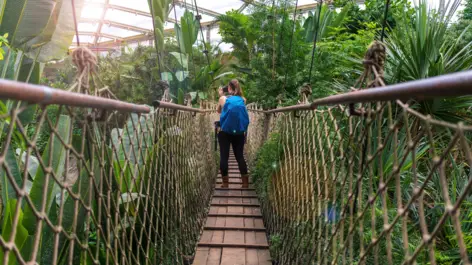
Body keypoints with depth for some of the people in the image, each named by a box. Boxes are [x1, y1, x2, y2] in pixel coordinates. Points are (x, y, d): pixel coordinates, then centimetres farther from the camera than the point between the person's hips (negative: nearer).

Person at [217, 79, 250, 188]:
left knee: (224, 156, 4)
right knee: (240, 156, 10)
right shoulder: (243, 100, 4)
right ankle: (245, 181, 10)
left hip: (225, 132, -2)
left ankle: (225, 182, 6)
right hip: (239, 132, 2)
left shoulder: (223, 99, 0)